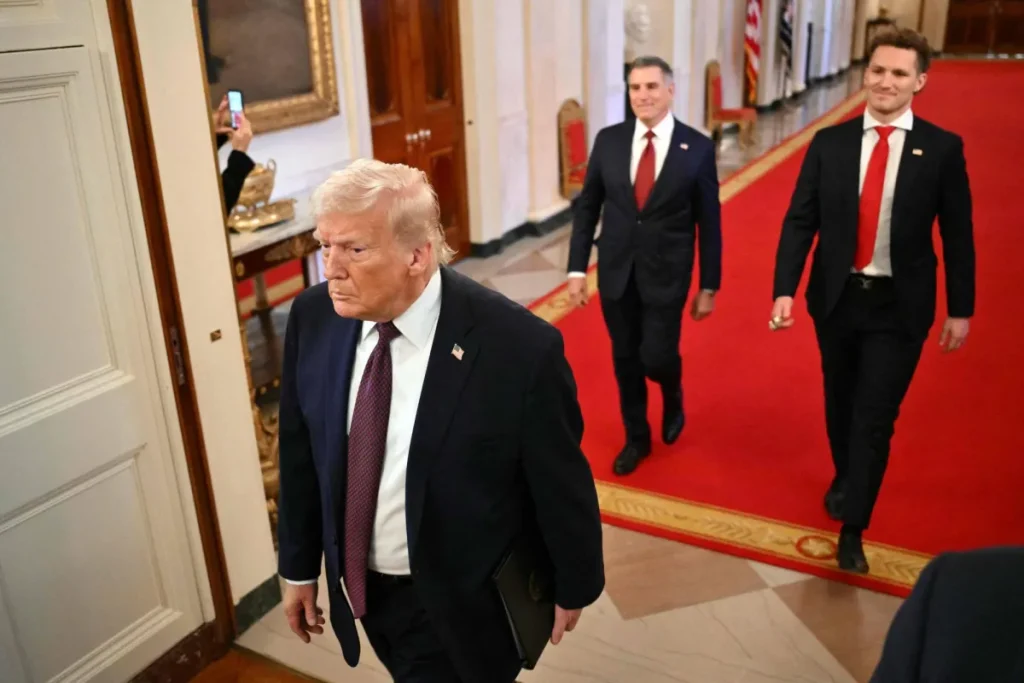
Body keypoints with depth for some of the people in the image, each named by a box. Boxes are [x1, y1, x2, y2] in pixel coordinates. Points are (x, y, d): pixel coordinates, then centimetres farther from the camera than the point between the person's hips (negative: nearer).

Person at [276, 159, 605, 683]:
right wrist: (300, 567, 10)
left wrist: (574, 589, 0)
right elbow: (300, 455, 1)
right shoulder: (313, 318, -12)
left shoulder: (519, 346, -27)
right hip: (360, 586, 6)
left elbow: (561, 483, -13)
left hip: (461, 604, -5)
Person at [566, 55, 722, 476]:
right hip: (616, 271, 3)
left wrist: (709, 286, -1)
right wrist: (577, 269, -1)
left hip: (666, 274, -2)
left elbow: (709, 222, -2)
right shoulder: (608, 140, 0)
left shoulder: (697, 147, -6)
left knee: (657, 357, -5)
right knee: (625, 361, 11)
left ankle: (673, 397, 32)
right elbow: (586, 207, 4)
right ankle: (637, 438, 32)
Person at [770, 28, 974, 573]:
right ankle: (844, 477, 46)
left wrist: (960, 309, 1)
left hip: (899, 306, -2)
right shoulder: (830, 143, -2)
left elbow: (956, 235, -1)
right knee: (841, 402, 19)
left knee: (875, 418, -1)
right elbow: (799, 221, -4)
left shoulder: (942, 149, -5)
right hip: (837, 298, 2)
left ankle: (852, 530, 12)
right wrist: (784, 290, -13)